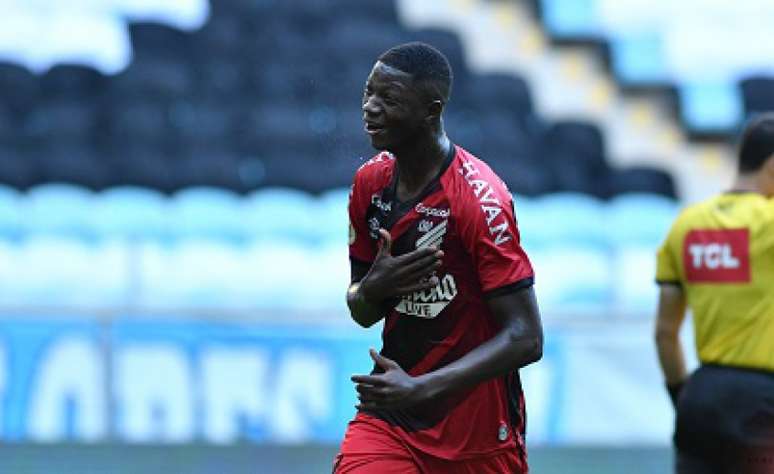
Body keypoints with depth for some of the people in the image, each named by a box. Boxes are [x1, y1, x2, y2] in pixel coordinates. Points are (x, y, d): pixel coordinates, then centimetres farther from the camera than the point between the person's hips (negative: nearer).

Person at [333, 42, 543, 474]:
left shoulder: (479, 198, -18)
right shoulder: (371, 182, 3)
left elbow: (525, 338, -21)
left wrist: (421, 388, -29)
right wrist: (374, 288, -11)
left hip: (478, 431, -5)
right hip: (389, 416, 5)